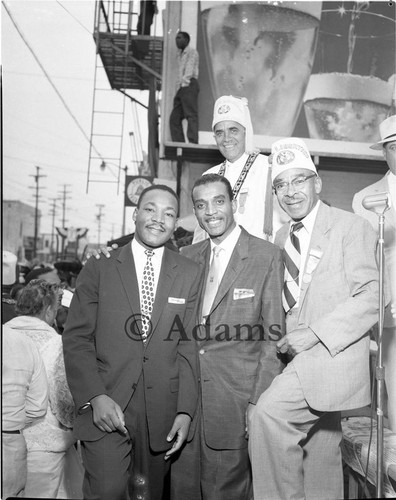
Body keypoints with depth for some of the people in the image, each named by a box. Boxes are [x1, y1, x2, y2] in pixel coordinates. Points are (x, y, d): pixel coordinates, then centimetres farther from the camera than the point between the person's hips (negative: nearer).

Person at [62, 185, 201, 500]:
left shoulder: (189, 274, 7)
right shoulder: (98, 269, 4)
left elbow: (188, 346, 4)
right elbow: (77, 338, 0)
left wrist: (185, 410, -3)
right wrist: (95, 397, -12)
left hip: (163, 411, 2)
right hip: (105, 404, -1)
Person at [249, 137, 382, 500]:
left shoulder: (351, 227, -6)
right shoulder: (282, 238, 15)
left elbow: (373, 295, -13)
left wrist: (316, 332, -20)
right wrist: (286, 340, 4)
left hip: (334, 354, -7)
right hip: (301, 359, 7)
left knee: (270, 411, -24)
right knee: (319, 451, 14)